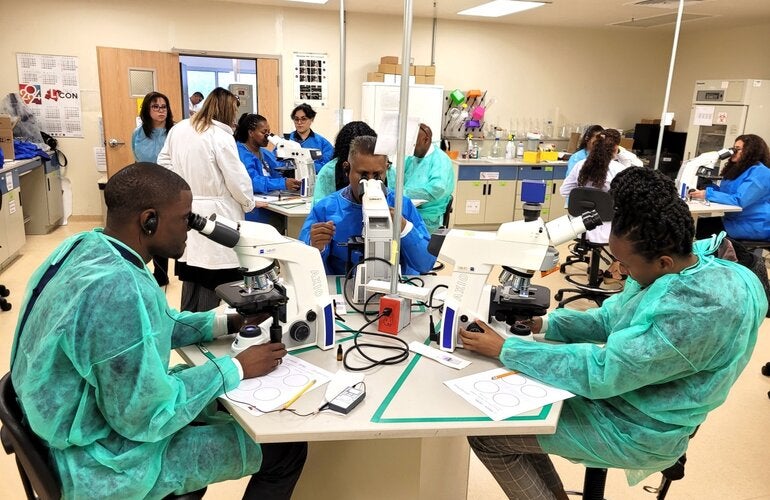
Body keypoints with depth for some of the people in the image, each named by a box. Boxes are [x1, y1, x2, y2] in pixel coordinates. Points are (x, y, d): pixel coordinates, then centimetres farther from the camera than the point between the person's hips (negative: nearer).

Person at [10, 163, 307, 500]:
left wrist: (229, 322, 1)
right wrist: (235, 368, -18)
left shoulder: (86, 246, -4)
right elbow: (148, 418, -28)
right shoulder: (119, 288, -34)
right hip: (105, 462, -9)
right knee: (287, 447, 0)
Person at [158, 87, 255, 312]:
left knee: (192, 274, 18)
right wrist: (248, 203, 5)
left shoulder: (178, 129, 7)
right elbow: (237, 179, -11)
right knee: (211, 281, 3)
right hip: (215, 215, -7)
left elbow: (164, 163, 16)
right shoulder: (221, 136, -14)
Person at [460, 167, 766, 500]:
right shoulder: (689, 260, -4)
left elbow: (602, 373, -30)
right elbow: (611, 319, 8)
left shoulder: (702, 308, -33)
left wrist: (504, 349, -24)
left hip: (636, 429, -9)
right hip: (621, 392, 9)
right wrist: (543, 323, -4)